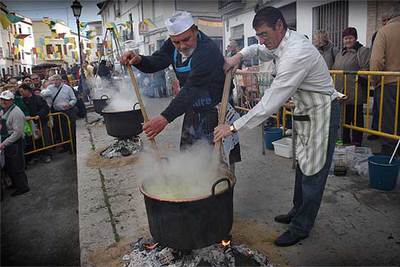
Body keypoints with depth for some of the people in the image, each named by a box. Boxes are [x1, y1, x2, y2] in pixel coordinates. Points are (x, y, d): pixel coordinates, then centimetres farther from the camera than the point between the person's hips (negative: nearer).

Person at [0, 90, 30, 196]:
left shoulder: (16, 113, -21)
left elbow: (17, 133, -24)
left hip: (15, 143, -9)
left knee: (16, 167, 3)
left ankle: (22, 187, 20)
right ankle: (15, 183, 40)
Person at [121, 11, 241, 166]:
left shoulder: (208, 52, -29)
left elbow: (191, 89, -36)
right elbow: (154, 63, 1)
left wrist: (165, 118, -43)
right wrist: (138, 60, -22)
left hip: (216, 111, -7)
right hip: (193, 110, 8)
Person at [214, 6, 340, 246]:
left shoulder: (296, 55, -30)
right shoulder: (282, 42, 1)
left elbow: (270, 103, -33)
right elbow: (260, 50, 25)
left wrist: (234, 127, -29)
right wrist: (240, 55, 3)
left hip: (322, 113, -10)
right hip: (306, 111, 10)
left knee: (314, 170, 0)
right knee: (303, 164, 18)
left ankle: (301, 228, 13)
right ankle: (298, 212, 35)